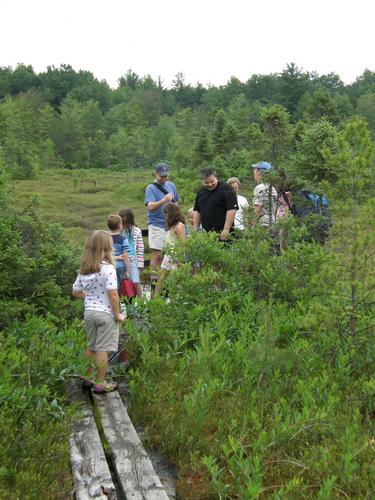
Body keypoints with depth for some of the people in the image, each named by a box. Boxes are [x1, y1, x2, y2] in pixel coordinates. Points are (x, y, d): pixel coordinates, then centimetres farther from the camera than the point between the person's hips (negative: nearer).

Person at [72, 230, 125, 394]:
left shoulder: (84, 270, 3)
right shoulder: (108, 268, -18)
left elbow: (76, 292, 10)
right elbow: (113, 294, -21)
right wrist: (117, 314, -10)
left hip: (89, 312, 6)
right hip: (105, 313, -6)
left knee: (90, 347, 20)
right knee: (102, 349, 3)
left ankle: (87, 378, 32)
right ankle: (100, 384, 11)